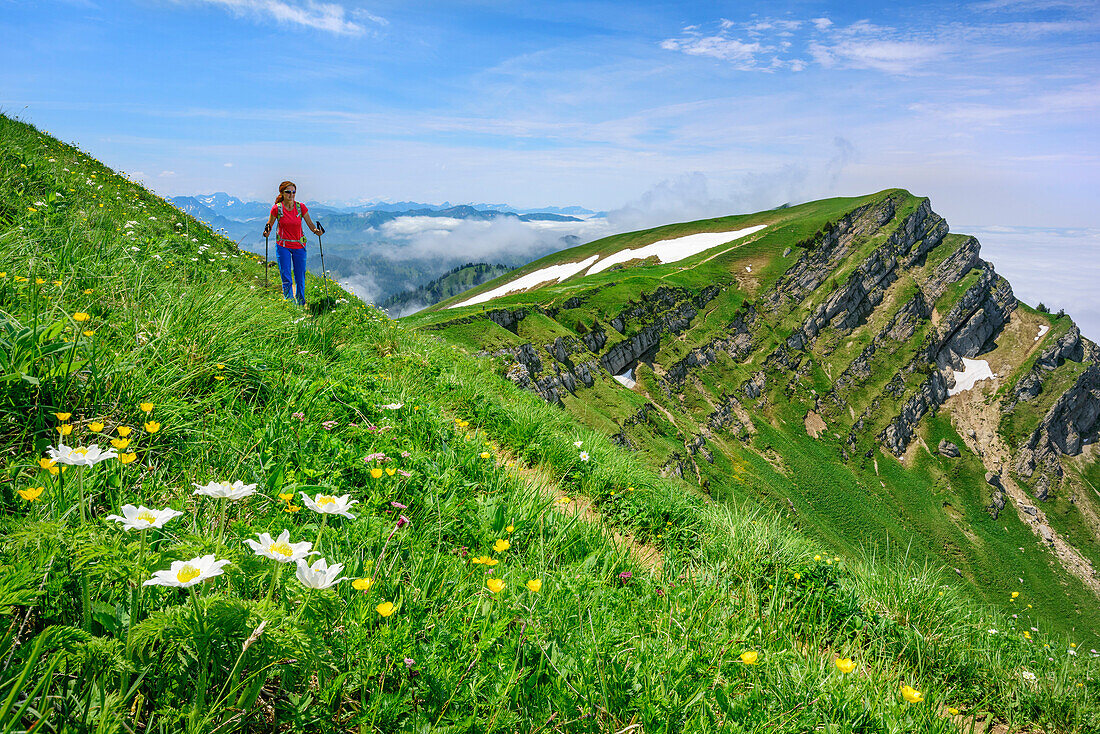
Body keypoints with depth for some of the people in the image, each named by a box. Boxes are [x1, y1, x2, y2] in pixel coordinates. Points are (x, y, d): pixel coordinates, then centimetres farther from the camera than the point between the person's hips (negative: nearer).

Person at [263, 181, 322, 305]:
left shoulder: (301, 207, -5)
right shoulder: (277, 208, -7)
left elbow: (310, 224, -1)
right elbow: (270, 224, 5)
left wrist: (316, 231, -21)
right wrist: (267, 231, -16)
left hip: (299, 246, 1)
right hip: (283, 246, -1)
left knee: (300, 279, 6)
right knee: (286, 277, -4)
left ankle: (301, 304, 22)